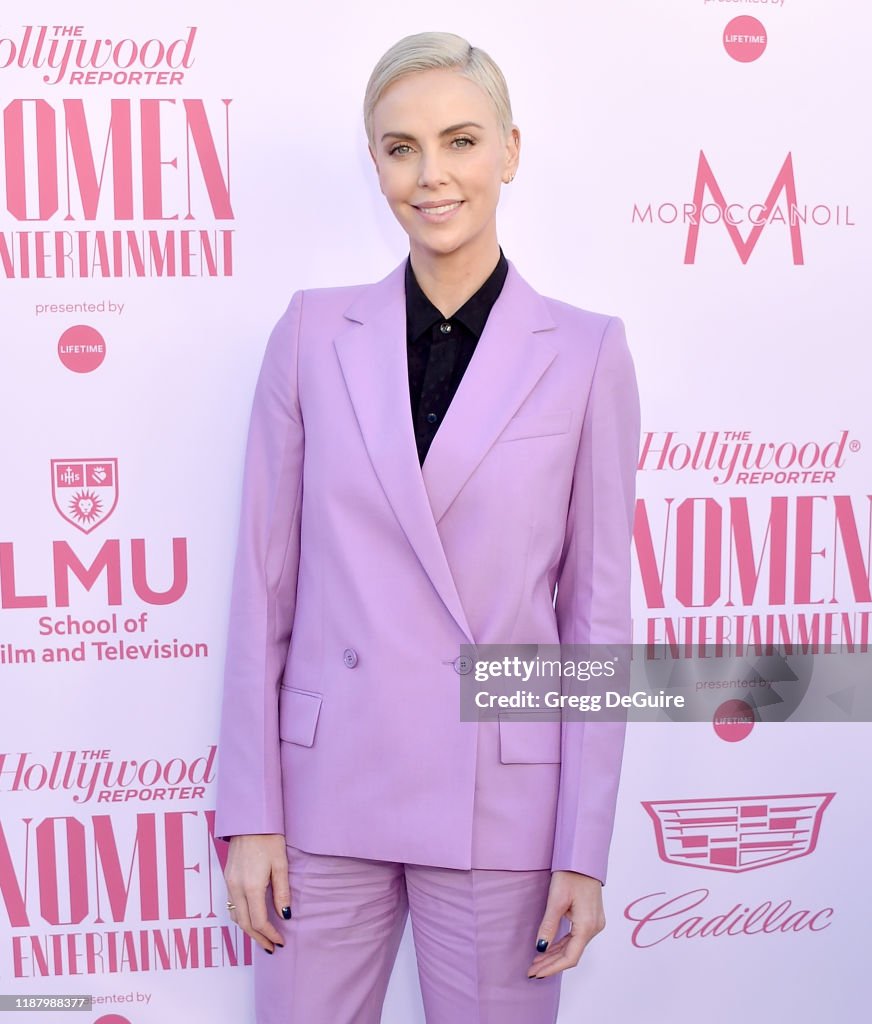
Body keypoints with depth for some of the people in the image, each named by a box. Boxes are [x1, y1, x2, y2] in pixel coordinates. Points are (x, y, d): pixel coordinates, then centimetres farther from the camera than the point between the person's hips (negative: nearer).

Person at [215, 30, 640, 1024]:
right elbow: (264, 581, 1)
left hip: (502, 798, -1)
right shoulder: (313, 331, 0)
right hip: (327, 789, 2)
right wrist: (250, 812, -1)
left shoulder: (585, 352, -4)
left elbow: (597, 608, -2)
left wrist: (586, 851, -3)